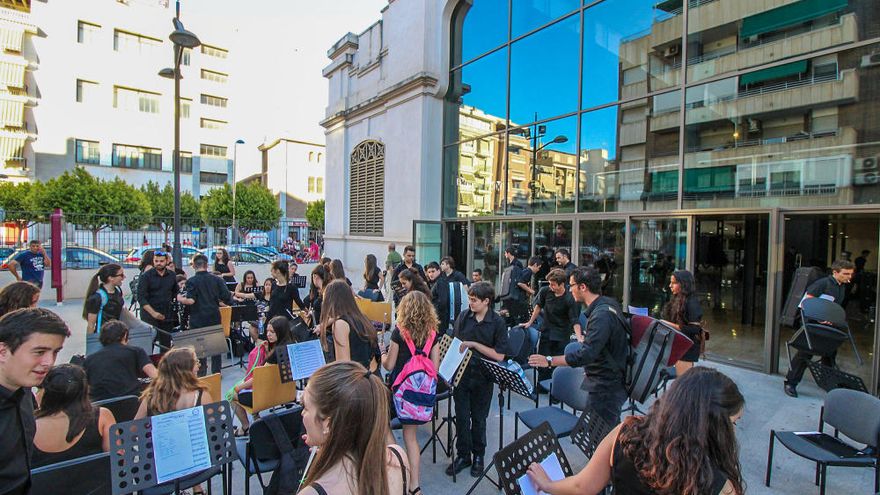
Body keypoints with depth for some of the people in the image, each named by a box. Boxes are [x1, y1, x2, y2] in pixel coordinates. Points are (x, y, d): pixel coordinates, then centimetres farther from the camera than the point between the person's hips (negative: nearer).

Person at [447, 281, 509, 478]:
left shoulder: (498, 322, -11)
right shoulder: (463, 316, -4)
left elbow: (499, 355, -12)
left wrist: (474, 344, -18)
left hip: (483, 376, -2)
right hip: (461, 373, 2)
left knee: (478, 418, 14)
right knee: (461, 416, 11)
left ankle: (478, 455, 36)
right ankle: (463, 455, 32)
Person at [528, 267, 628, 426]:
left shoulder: (602, 315, -27)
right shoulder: (608, 304, 4)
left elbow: (586, 355, -32)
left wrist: (549, 361, -26)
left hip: (605, 388, -10)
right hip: (610, 381, 10)